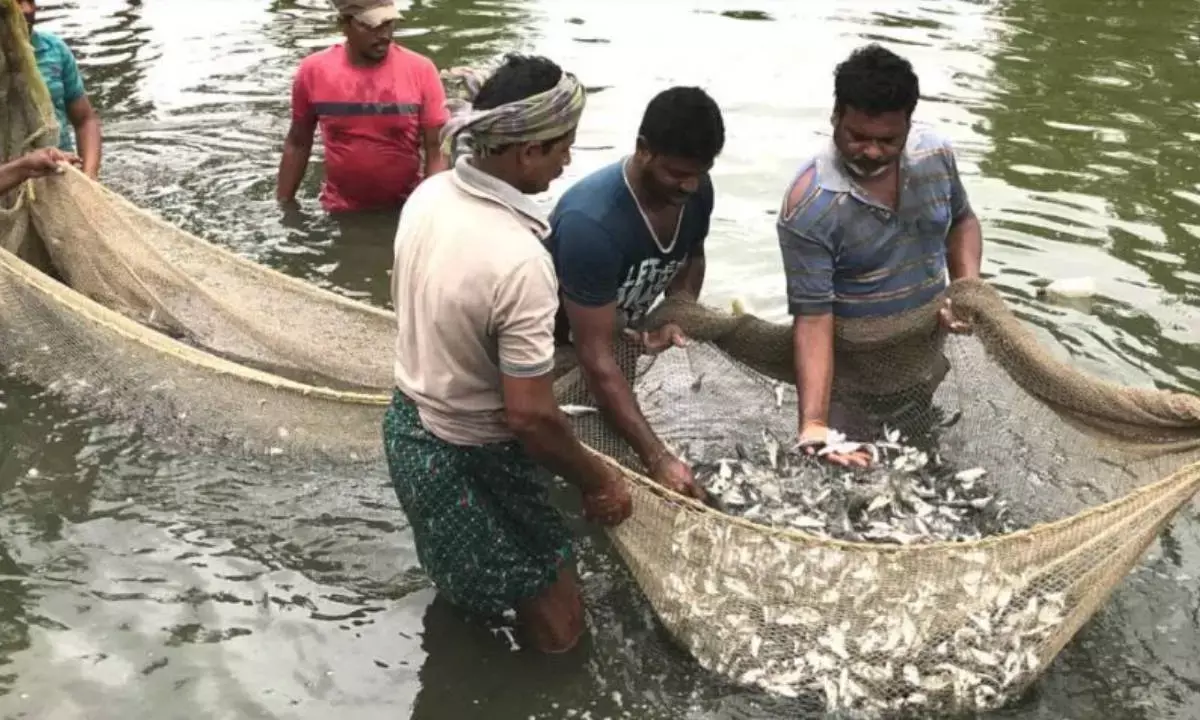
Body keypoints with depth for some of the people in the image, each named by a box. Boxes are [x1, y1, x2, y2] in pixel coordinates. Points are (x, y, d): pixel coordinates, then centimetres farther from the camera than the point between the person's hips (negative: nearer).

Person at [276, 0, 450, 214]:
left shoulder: (420, 70, -11)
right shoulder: (313, 72, -7)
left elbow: (437, 149, -9)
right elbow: (298, 144, 5)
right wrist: (283, 205, 7)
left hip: (405, 212, -1)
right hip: (340, 213, 1)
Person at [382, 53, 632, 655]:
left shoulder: (428, 196, -7)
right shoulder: (520, 261, -34)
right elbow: (528, 417, -29)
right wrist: (597, 480, -12)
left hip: (407, 424, 9)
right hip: (469, 460, -9)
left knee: (471, 588, 34)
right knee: (557, 631, 9)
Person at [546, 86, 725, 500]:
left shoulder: (696, 190, -18)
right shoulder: (591, 222, -40)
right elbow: (596, 360, -39)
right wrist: (657, 458, -44)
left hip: (627, 338, 7)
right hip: (561, 350, -6)